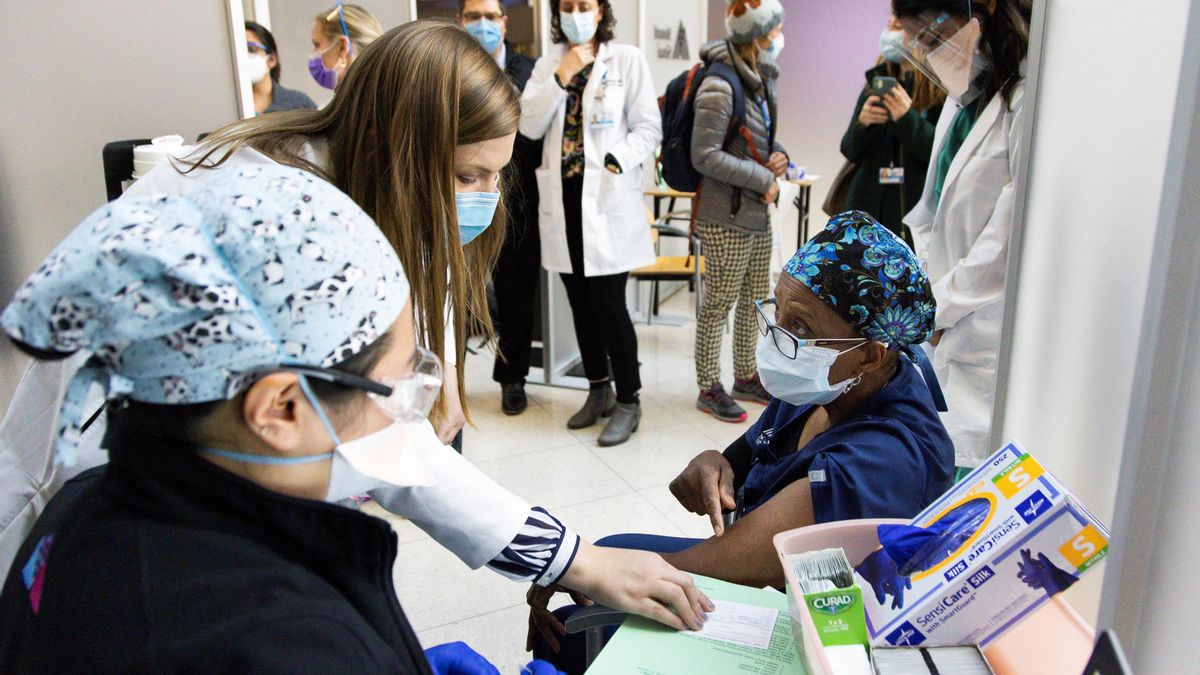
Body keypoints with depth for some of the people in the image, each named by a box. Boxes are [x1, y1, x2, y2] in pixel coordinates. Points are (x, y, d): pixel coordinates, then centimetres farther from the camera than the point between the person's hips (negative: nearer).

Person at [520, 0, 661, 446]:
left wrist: (616, 161, -19)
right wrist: (560, 78, -9)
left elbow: (649, 128, -4)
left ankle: (627, 402, 9)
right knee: (581, 303, 12)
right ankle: (599, 391, 27)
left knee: (609, 304, -5)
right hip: (563, 198, 5)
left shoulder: (627, 60, -1)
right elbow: (530, 126, 0)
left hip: (607, 197, -5)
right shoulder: (548, 64, 11)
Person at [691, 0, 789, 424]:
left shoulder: (760, 81, 10)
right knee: (719, 304, 2)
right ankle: (708, 389, 15)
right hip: (725, 218, -9)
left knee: (755, 300, 16)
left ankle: (746, 377, 31)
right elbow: (705, 156, -20)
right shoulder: (719, 87, -17)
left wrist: (778, 156, 0)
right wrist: (763, 179, -17)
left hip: (757, 214, 9)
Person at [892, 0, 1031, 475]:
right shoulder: (962, 97, 15)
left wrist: (943, 307, -8)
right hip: (944, 325, 9)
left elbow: (1010, 233, -17)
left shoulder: (1026, 101, -16)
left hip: (986, 333, -9)